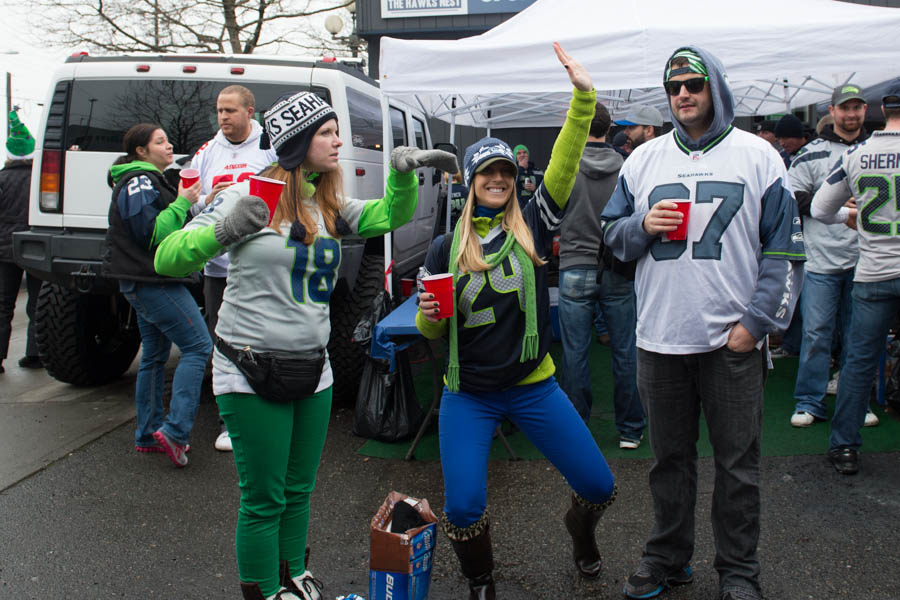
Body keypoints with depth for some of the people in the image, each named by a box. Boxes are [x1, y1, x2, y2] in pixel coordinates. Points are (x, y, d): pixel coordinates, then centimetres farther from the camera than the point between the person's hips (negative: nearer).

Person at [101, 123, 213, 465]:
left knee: (154, 356, 13)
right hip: (154, 283, -11)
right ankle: (175, 430, -16)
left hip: (146, 283, 11)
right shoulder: (139, 182, -12)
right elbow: (152, 233, -21)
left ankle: (148, 436, 20)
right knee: (198, 346, -13)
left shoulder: (148, 181, 22)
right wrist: (183, 203, -17)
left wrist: (186, 203, 15)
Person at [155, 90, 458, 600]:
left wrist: (404, 172, -13)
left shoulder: (329, 206, 8)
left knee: (299, 491, 18)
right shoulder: (250, 195, -11)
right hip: (251, 375, -6)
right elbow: (168, 259, -14)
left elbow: (390, 215, 5)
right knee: (264, 500, 3)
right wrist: (223, 232, -32)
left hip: (313, 371, 6)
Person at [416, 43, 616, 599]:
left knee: (599, 486, 3)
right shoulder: (446, 248, 0)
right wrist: (429, 315, -17)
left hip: (534, 387, 1)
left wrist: (583, 98, -24)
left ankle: (580, 527, 42)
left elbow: (565, 166, -14)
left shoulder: (533, 225, 0)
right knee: (463, 509, -11)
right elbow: (433, 331, 6)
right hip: (469, 396, 0)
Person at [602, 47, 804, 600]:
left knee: (738, 462, 6)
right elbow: (613, 235, 14)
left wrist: (757, 322, -7)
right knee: (669, 458, 13)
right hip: (660, 338, 3)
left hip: (734, 341, -2)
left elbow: (784, 250, 0)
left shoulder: (757, 156, 1)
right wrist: (642, 226, -8)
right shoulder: (644, 160, 9)